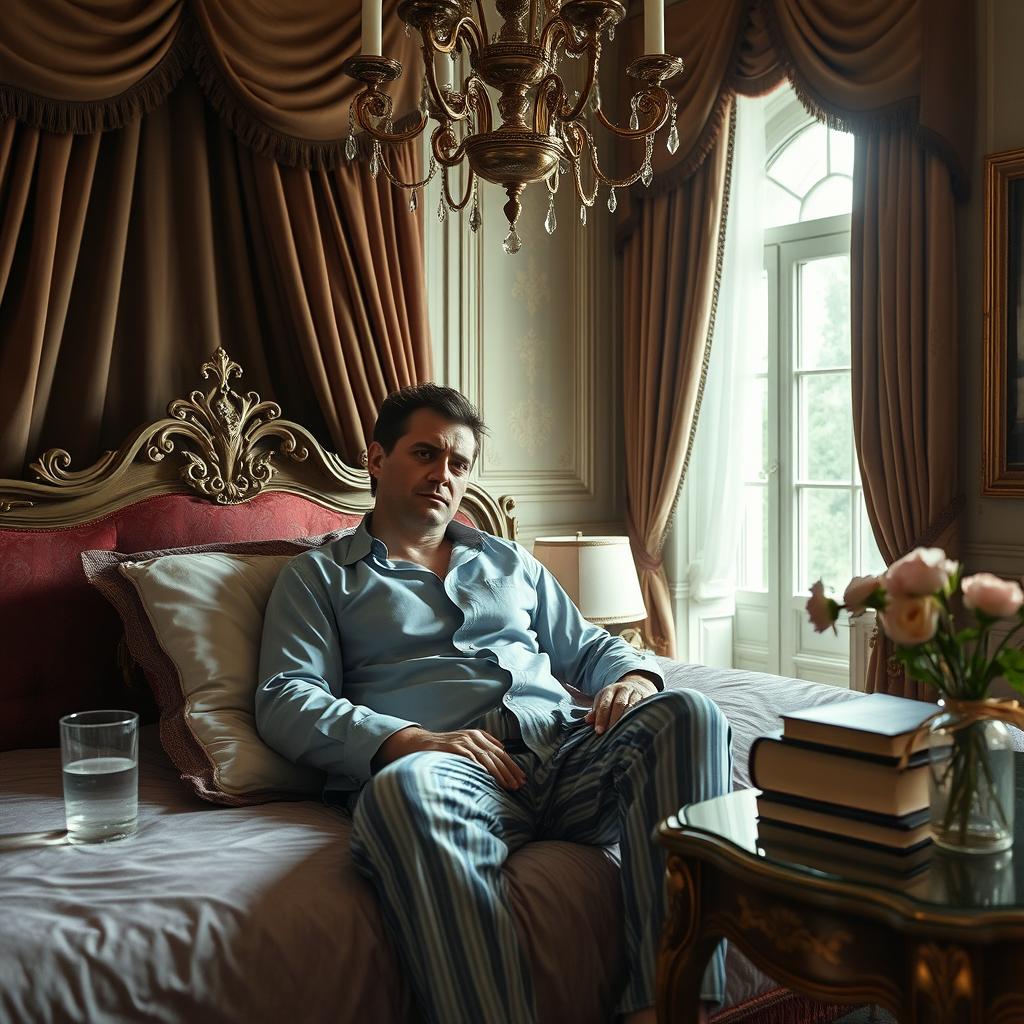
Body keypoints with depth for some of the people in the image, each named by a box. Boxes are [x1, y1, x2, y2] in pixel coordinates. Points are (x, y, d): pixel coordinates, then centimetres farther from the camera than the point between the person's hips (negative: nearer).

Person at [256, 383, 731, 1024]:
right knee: (404, 791, -40)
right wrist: (414, 740, -14)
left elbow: (590, 647, 32)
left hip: (567, 744, 4)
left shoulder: (510, 562, 32)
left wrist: (633, 677, 5)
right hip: (456, 763, -4)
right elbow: (286, 702, 3)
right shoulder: (320, 577, 17)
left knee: (686, 714, -27)